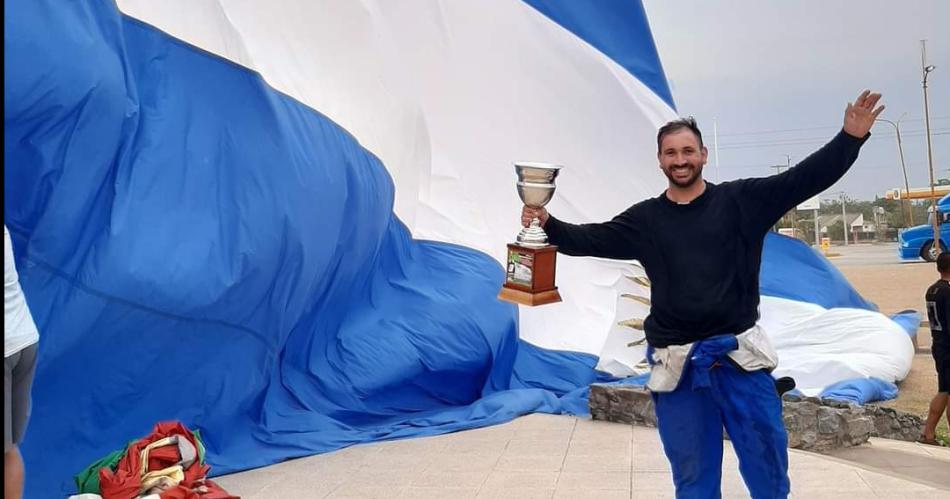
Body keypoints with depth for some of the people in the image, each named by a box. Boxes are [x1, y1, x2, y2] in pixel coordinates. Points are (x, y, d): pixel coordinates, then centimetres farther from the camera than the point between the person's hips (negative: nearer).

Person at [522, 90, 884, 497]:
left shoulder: (740, 200, 1)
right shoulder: (645, 219, 5)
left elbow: (805, 178, -3)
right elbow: (591, 240, 6)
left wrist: (851, 137, -14)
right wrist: (548, 224, -8)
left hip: (739, 356, -1)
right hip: (676, 366, 1)